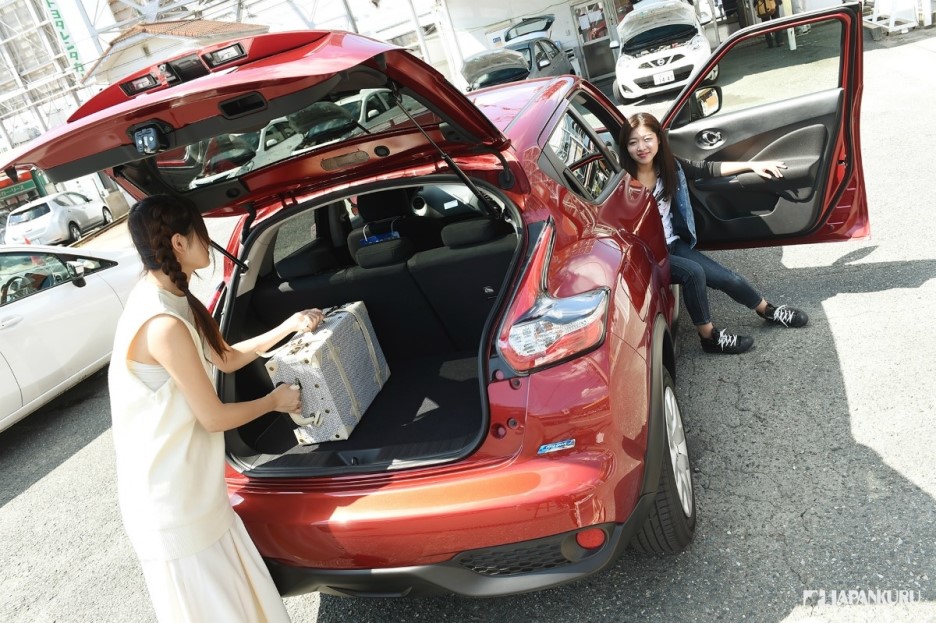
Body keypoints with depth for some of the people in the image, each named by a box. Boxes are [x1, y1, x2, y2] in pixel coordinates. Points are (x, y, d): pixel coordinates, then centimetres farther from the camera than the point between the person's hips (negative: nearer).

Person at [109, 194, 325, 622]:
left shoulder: (169, 299, 3)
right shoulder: (162, 324, -28)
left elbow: (227, 359, 16)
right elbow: (214, 417, -21)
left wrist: (290, 326, 14)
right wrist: (275, 401, -3)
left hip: (187, 486, 9)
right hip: (171, 501, -9)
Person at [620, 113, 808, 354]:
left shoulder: (669, 165, -3)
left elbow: (707, 169, 10)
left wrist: (751, 165, 8)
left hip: (674, 244, 6)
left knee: (728, 278, 3)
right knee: (693, 272, -30)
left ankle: (769, 311, 30)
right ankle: (709, 336, -11)